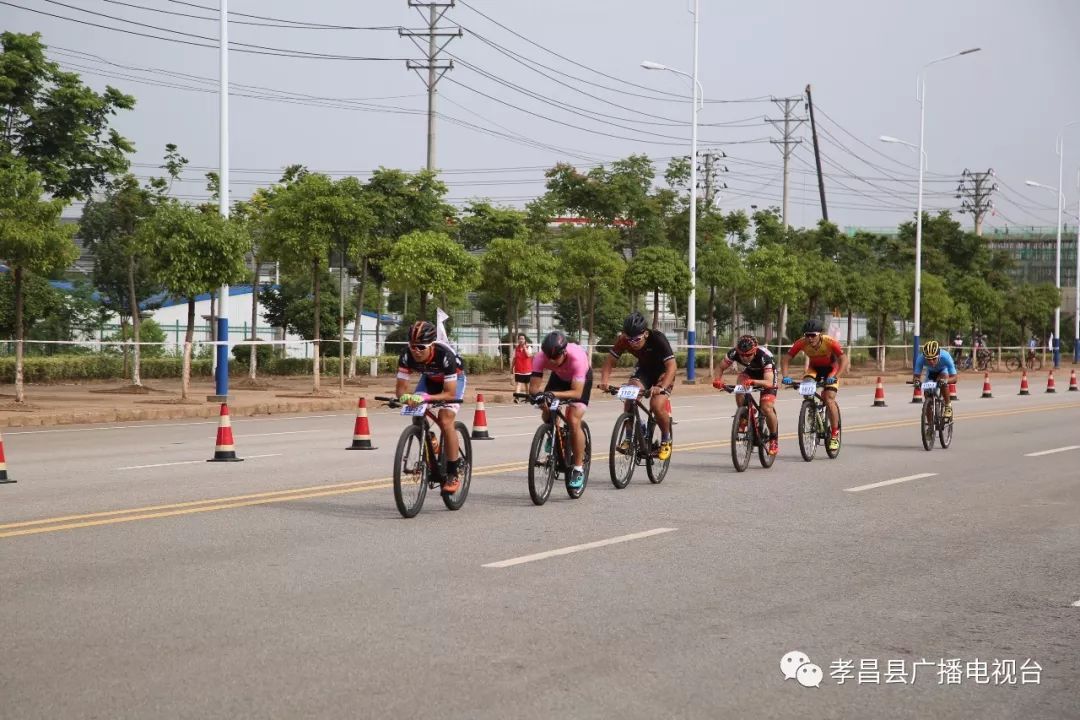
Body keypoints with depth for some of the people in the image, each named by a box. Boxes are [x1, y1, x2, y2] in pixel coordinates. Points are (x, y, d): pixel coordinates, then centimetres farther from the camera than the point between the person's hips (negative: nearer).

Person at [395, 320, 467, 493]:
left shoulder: (445, 355, -40)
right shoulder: (407, 356, -29)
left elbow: (450, 393, -38)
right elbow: (400, 388, -24)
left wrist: (425, 398, -53)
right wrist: (405, 397, -48)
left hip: (454, 378, -5)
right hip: (429, 378, 5)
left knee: (445, 420, -23)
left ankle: (453, 475, -16)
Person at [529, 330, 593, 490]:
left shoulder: (577, 357, -42)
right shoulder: (540, 357, -33)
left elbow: (577, 392, -43)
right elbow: (533, 387, -30)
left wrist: (554, 394, -56)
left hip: (582, 377, -4)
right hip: (559, 376, 4)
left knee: (573, 421, -20)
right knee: (547, 414, -14)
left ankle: (579, 469, -10)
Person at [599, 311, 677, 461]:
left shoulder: (658, 339, -34)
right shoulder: (623, 340, -23)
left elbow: (671, 366, -39)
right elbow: (610, 361, -18)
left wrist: (662, 388, -55)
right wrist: (604, 381, -38)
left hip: (663, 372, -4)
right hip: (643, 369, 4)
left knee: (657, 405, -25)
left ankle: (666, 439, 1)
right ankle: (629, 437, -7)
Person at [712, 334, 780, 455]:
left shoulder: (764, 356, -41)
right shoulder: (734, 353, -30)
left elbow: (768, 383, -47)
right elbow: (721, 367, -18)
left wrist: (753, 382, -64)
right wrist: (718, 378, -40)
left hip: (767, 374, -3)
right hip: (749, 371, 4)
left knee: (766, 408, -19)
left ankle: (774, 440, 3)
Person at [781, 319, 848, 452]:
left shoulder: (830, 342, -33)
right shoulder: (801, 343, -25)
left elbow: (843, 359, -39)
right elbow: (785, 357, -24)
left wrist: (835, 377, -53)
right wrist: (785, 376, -39)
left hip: (831, 369, -3)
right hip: (814, 368, 3)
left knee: (829, 400, -19)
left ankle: (835, 434, -4)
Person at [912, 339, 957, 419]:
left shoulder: (945, 357, -41)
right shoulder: (921, 359, -38)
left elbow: (954, 378, -39)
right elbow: (916, 376, -31)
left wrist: (945, 380, -60)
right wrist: (916, 380, -54)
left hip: (944, 369, -2)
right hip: (931, 371, 2)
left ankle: (948, 406, -11)